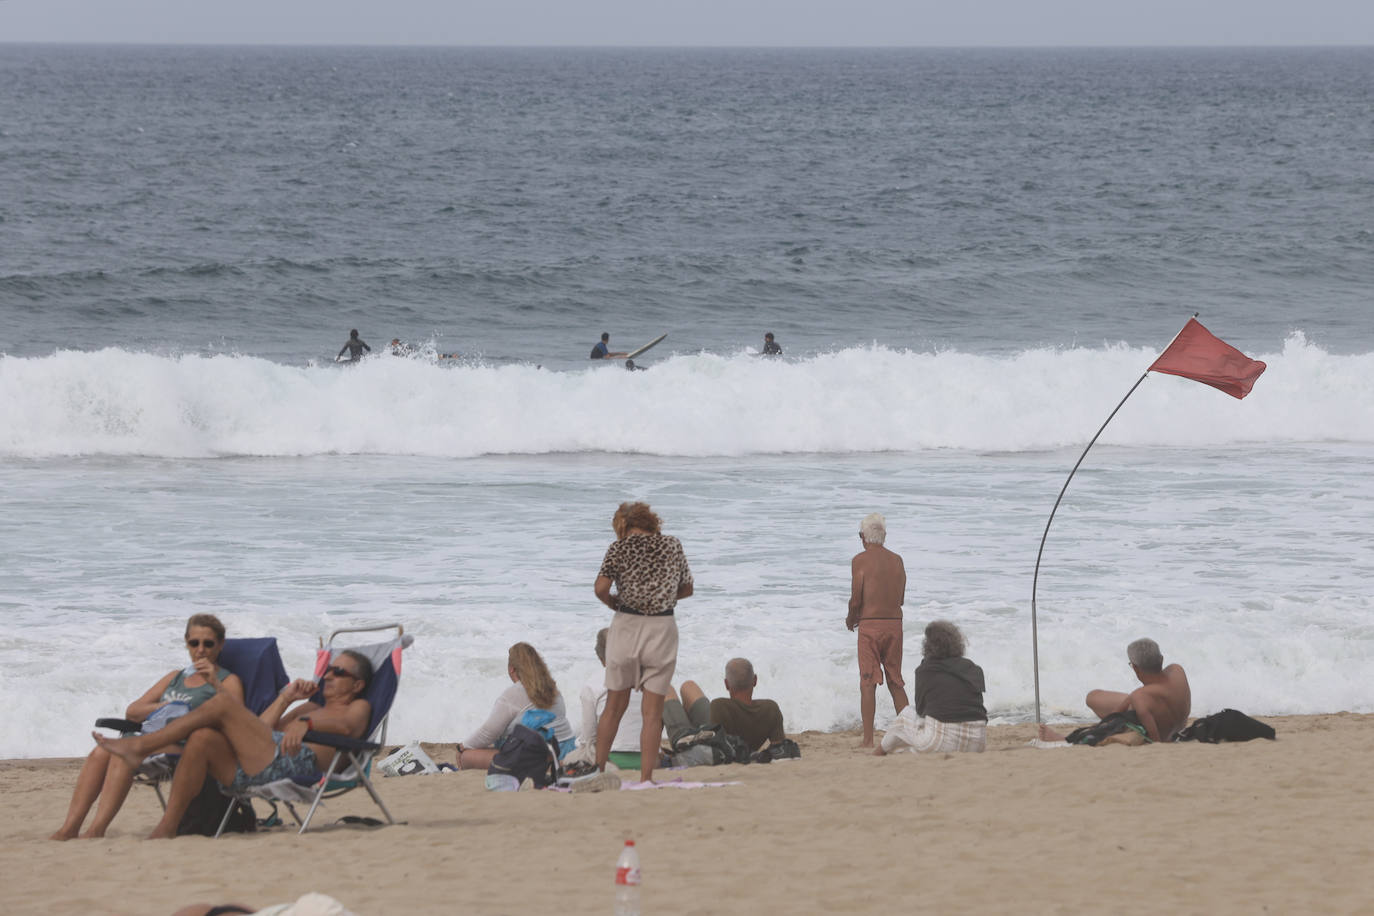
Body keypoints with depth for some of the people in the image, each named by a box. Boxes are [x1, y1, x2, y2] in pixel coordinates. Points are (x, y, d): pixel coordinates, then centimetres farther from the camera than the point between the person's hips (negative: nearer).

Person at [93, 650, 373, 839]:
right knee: (203, 738, -23)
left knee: (224, 702, -18)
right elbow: (260, 731, 31)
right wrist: (286, 698, 25)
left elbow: (345, 726, -7)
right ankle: (166, 828, -30)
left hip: (296, 762, -7)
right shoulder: (310, 707, 43)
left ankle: (140, 745, -19)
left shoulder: (358, 708, 20)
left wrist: (305, 722, -25)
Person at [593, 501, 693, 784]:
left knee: (615, 705, 12)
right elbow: (687, 589, 14)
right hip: (663, 628, 1)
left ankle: (598, 770, 17)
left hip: (626, 626, -1)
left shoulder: (619, 548, -3)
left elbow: (600, 588, -13)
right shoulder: (673, 545, 6)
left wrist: (614, 603, 5)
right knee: (652, 711, 2)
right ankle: (646, 777, -2)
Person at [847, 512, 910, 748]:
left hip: (870, 625, -5)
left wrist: (851, 620, 11)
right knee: (895, 681, 14)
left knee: (868, 682, -1)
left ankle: (868, 739, -4)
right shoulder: (897, 560, 9)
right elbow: (901, 599, 12)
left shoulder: (861, 560, -7)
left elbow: (856, 599, -10)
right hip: (895, 624, 5)